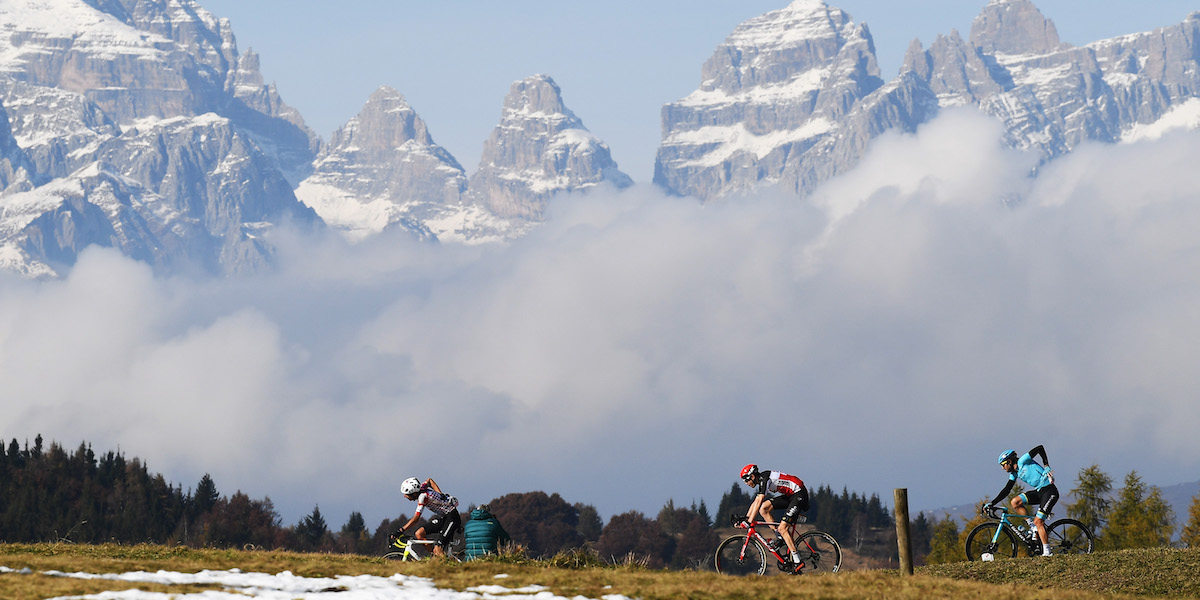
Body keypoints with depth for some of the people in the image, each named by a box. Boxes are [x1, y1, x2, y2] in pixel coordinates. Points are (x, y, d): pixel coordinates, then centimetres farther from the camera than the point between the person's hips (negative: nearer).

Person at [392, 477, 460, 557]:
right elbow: (429, 481, 24)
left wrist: (400, 531, -33)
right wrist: (440, 494, 16)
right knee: (419, 534, -2)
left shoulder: (423, 496, -25)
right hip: (442, 517, 10)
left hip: (452, 516, -10)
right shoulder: (421, 488, -1)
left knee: (438, 550, -21)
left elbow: (415, 519, -30)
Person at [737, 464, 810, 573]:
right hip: (789, 495, 9)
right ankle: (779, 537, 4)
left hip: (799, 494, -9)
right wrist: (745, 518, 14)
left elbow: (759, 501, -25)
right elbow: (756, 502, 20)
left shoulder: (764, 479, -18)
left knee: (782, 528, -16)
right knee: (764, 508, -1)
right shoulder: (761, 482, 12)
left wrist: (750, 521, -26)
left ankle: (797, 561, -17)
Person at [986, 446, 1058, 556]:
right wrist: (991, 503, 4)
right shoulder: (1014, 474, 12)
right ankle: (1034, 526, 1)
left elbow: (1040, 448, -13)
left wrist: (1046, 466, -17)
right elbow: (1006, 491, 11)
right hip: (1038, 491, 8)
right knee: (1015, 502, -7)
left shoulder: (1022, 462, -10)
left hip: (1049, 491, -8)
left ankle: (1047, 551, -9)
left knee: (1038, 522, -15)